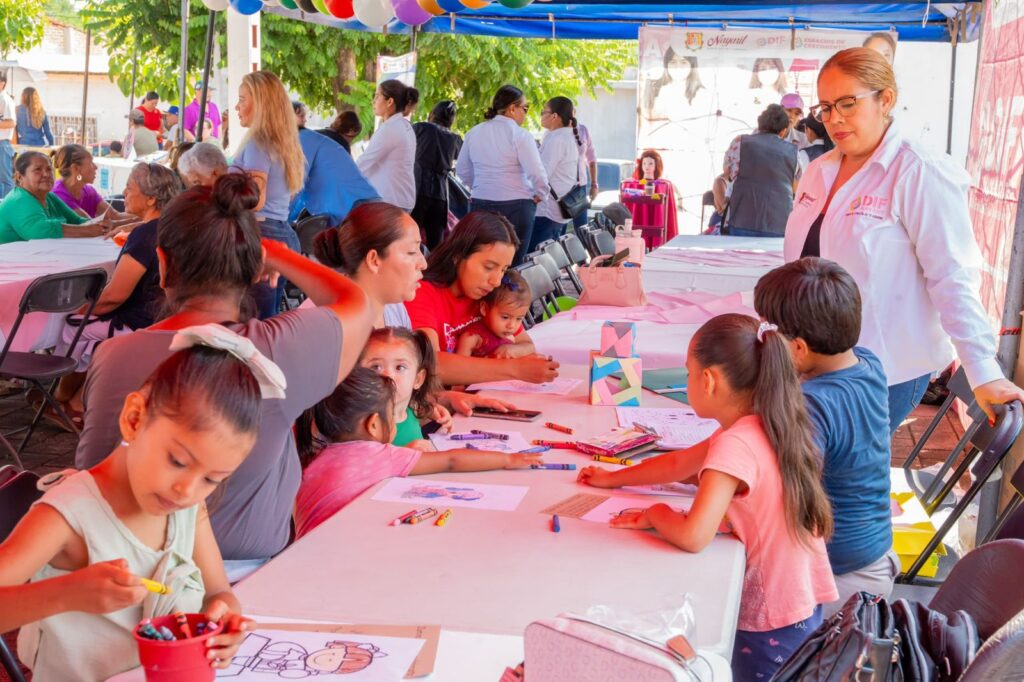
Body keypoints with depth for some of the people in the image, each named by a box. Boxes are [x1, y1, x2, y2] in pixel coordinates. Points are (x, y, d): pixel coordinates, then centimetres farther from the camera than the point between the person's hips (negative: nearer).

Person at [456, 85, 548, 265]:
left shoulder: (474, 133, 7)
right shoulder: (520, 135, -10)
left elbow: (462, 170, 16)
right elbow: (537, 173, -17)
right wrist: (540, 195, 0)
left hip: (479, 203, 5)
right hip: (515, 206, -5)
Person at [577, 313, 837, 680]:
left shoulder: (736, 446, -25)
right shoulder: (766, 429, 4)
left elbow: (692, 536, -30)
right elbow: (679, 463, 17)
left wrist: (656, 514, -10)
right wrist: (613, 479, 25)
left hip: (772, 625, -8)